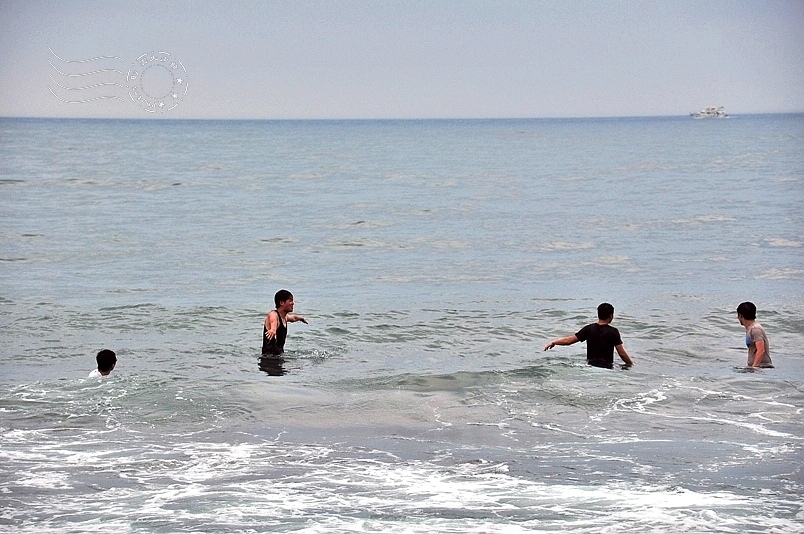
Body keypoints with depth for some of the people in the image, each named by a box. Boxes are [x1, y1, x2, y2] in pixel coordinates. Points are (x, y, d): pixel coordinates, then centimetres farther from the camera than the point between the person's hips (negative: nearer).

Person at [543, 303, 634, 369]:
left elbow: (569, 340, 10)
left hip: (591, 364, 3)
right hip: (607, 366, -3)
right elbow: (622, 353, -2)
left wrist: (553, 342, 25)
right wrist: (631, 364, 15)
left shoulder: (589, 329, 8)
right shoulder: (613, 332, 1)